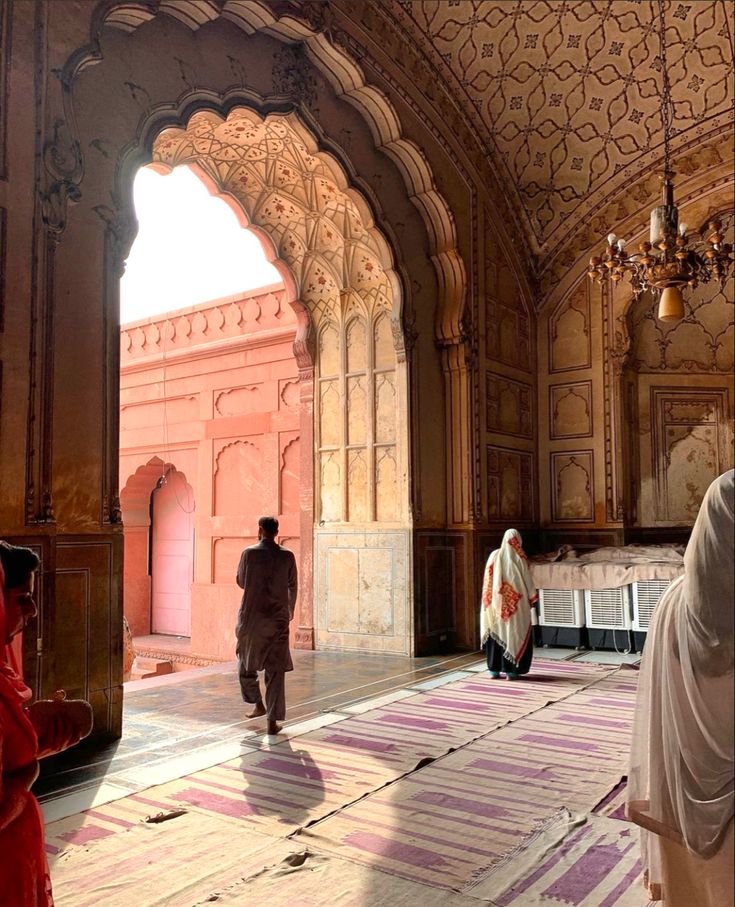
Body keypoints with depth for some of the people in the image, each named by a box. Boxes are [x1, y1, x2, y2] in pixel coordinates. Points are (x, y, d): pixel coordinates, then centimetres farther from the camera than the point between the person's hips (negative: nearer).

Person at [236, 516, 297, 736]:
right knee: (276, 670, 4)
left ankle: (258, 704, 26)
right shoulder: (287, 556, -1)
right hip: (277, 619, 1)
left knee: (246, 662, 22)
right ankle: (273, 721, 2)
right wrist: (290, 610, 25)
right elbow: (293, 587, 9)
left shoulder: (249, 553, -5)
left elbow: (241, 582, 7)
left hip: (252, 617, -1)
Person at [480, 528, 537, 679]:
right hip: (516, 603, -3)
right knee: (514, 634, 4)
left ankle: (494, 670, 11)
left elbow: (488, 580, 6)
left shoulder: (494, 555, 1)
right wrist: (531, 599, 6)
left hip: (496, 602, 3)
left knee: (495, 633, 10)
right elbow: (527, 581, -5)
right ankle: (511, 670, 3)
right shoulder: (519, 558, -9)